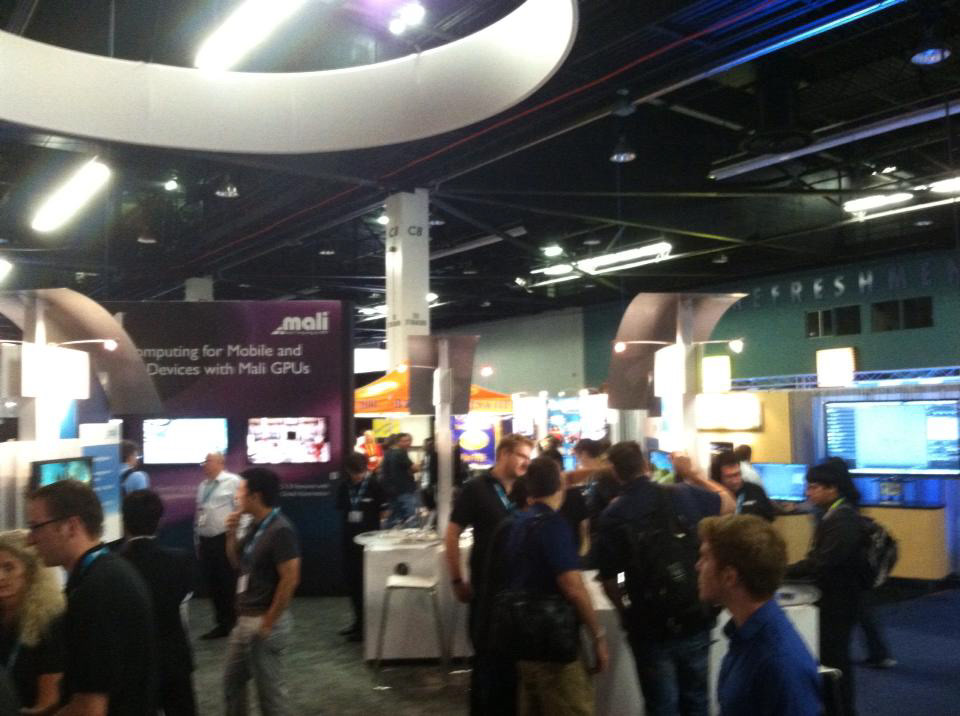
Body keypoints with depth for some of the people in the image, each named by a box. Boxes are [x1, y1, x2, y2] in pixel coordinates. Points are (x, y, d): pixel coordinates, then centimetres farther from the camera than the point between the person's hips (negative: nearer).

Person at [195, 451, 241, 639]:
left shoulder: (233, 482, -9)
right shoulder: (203, 486, 14)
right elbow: (199, 513, 18)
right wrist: (198, 539, 17)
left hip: (226, 540, -7)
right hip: (206, 541, 7)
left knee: (229, 585, -1)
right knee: (213, 585, 11)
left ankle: (235, 624, 10)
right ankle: (222, 624, 21)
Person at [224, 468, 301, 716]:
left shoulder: (279, 530, -21)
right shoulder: (256, 525, 7)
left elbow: (290, 579, -23)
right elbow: (238, 563, 17)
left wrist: (268, 623, -18)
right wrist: (232, 533, 1)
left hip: (265, 621, -9)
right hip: (245, 619, 9)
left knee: (268, 687, 5)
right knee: (232, 681, 19)